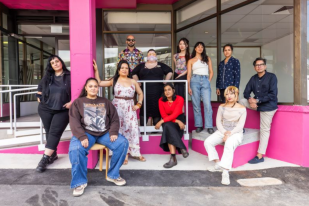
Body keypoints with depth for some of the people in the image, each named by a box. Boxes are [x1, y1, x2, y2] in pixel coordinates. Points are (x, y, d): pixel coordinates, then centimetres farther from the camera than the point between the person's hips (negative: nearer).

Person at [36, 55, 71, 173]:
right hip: (45, 109, 5)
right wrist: (40, 100, 11)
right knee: (49, 132, 9)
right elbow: (40, 89, 23)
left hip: (62, 111, -4)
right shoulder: (47, 77, 11)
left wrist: (71, 102, -10)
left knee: (54, 133, -9)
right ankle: (53, 154, 22)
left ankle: (45, 159, -6)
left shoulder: (70, 76, -3)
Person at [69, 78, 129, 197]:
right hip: (86, 133, -2)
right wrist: (82, 137, -20)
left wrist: (113, 132, -9)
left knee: (123, 143, -22)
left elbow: (114, 118, 11)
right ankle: (80, 182, -11)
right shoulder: (78, 102, 10)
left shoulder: (105, 102, 18)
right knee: (75, 149, -33)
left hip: (105, 133, 2)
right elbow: (74, 122, -3)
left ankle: (113, 175, -3)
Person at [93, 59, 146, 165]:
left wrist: (138, 104, 3)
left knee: (132, 129, 0)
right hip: (117, 107, -1)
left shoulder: (133, 82, 9)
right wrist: (96, 70, 0)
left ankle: (135, 153, 11)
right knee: (120, 129, -1)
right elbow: (99, 83, 2)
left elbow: (140, 93, 15)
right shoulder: (114, 80, 5)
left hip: (130, 108, 2)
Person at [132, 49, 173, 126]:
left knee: (157, 109, 2)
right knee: (144, 110, 0)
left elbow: (170, 72, 12)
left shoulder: (161, 65, 11)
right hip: (145, 92, 0)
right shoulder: (141, 65, 13)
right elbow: (134, 73, 20)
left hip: (157, 92, 0)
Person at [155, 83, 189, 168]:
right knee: (168, 127, -34)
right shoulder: (161, 100, -7)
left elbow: (175, 114, -23)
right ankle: (181, 148, -29)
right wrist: (176, 121, -25)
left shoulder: (179, 99, -14)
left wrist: (161, 122, -31)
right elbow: (164, 115, -11)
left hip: (179, 119, -2)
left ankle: (173, 158, -32)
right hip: (167, 122, 2)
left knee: (168, 127, -33)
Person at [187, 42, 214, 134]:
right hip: (195, 81, 0)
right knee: (196, 105, 1)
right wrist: (189, 87, -2)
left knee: (207, 104, -9)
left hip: (205, 81, 1)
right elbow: (189, 74, 7)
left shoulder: (207, 58, 18)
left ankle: (209, 126, -6)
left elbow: (211, 72, 16)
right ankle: (198, 125, 9)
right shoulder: (191, 61, 13)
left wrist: (208, 82, 3)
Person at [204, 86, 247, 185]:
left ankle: (225, 173, -38)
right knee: (207, 142, -19)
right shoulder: (222, 107, 10)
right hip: (222, 131, 4)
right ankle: (218, 163, -9)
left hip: (236, 133, -4)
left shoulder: (242, 109, 0)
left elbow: (240, 125, -6)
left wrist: (230, 134, -18)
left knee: (229, 144, -37)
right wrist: (224, 132, -10)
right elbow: (218, 121, 5)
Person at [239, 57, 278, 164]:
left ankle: (260, 156, 1)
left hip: (268, 106, -6)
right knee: (241, 101, -6)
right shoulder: (253, 78, 7)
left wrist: (257, 100, -21)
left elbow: (273, 95, -17)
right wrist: (250, 99, -17)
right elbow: (246, 92, 5)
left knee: (264, 130, -5)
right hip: (256, 103, 6)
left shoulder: (271, 77, -9)